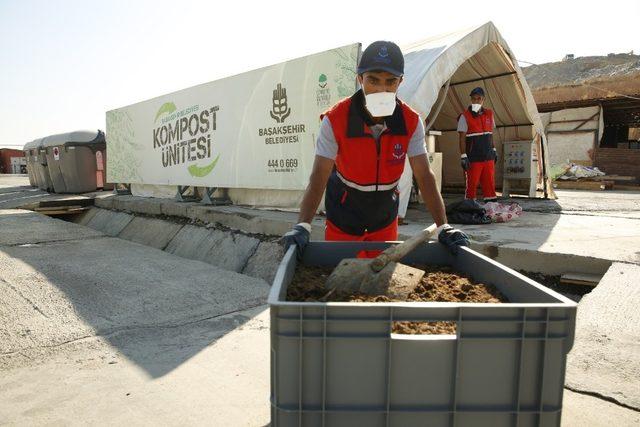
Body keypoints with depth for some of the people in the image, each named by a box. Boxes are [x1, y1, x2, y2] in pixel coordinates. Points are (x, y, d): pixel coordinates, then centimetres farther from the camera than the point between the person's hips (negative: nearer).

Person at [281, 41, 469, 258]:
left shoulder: (411, 122, -13)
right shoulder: (335, 120, -22)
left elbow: (425, 177, -16)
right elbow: (319, 178, -26)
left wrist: (443, 227, -27)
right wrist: (302, 226, -39)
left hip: (386, 220, 3)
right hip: (342, 222, -2)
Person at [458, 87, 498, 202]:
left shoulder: (489, 114, 12)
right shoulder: (465, 116, -4)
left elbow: (491, 134, 20)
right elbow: (462, 138, -8)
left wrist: (494, 150, 17)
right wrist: (463, 156, -14)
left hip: (489, 156, 5)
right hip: (473, 158, -5)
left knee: (490, 184, 7)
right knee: (471, 185, -2)